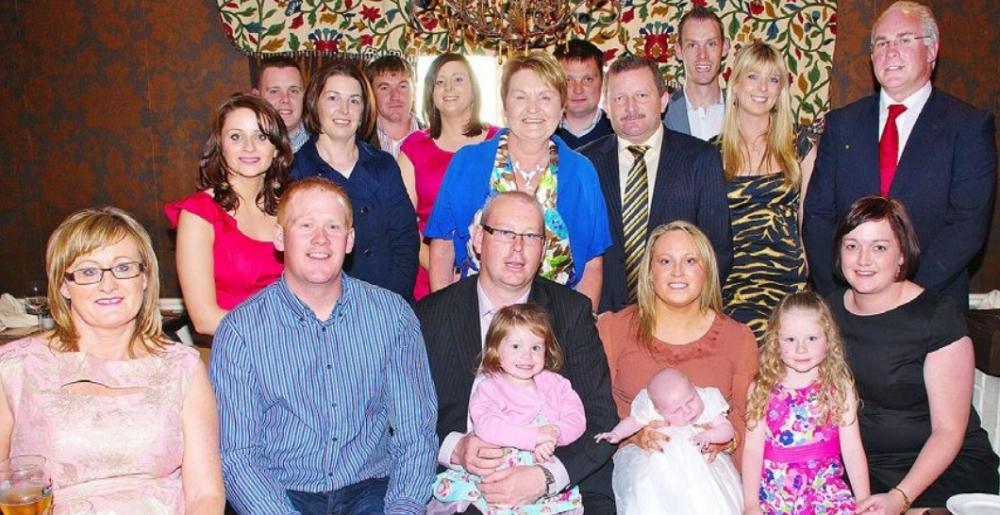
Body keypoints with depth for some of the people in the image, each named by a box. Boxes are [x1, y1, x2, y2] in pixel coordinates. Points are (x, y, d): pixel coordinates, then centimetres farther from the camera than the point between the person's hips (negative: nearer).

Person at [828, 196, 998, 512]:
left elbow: (949, 430, -11)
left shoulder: (938, 316, -10)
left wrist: (900, 497, -22)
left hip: (946, 467, -3)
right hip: (857, 463, 3)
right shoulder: (830, 310, 4)